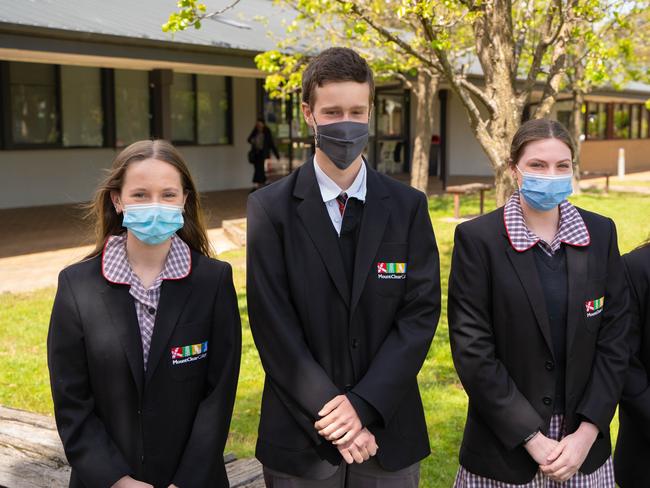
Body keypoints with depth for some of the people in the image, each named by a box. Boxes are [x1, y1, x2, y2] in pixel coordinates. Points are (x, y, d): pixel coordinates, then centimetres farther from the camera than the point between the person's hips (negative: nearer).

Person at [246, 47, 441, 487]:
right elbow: (273, 326, -8)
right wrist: (332, 415, -13)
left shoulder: (408, 206, 1)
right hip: (300, 437, -1)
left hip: (389, 432, 2)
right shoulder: (270, 208, -5)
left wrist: (363, 406, -14)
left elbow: (422, 311, -5)